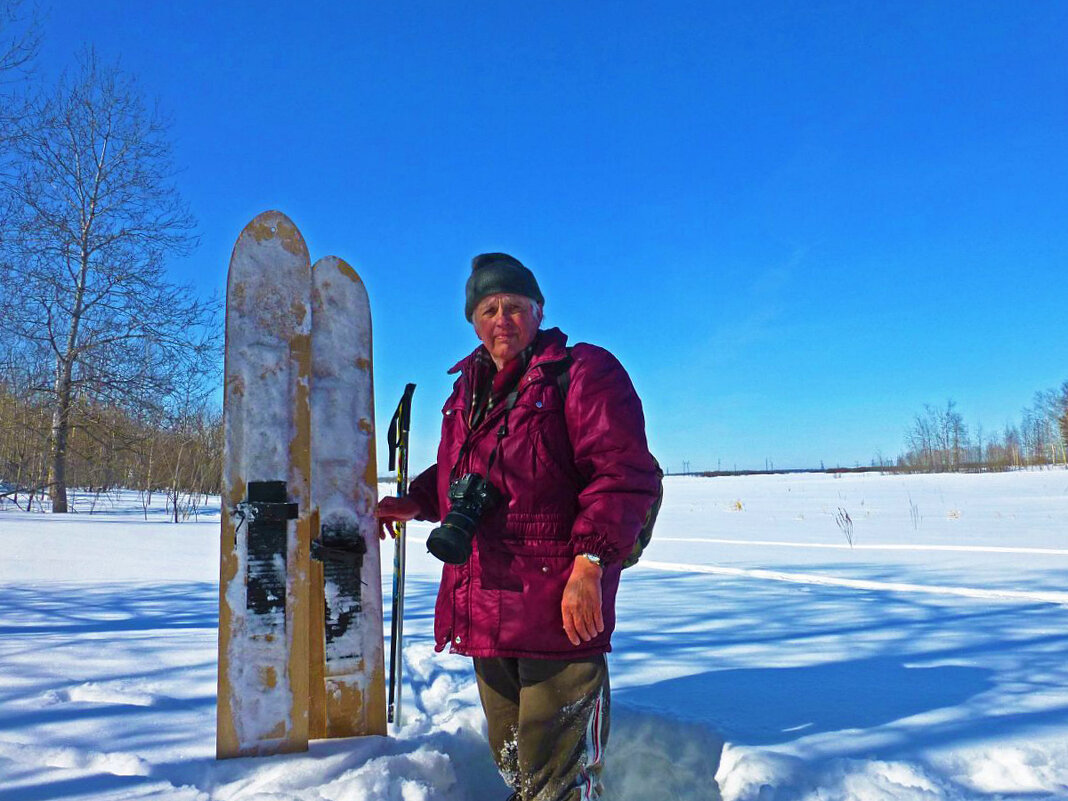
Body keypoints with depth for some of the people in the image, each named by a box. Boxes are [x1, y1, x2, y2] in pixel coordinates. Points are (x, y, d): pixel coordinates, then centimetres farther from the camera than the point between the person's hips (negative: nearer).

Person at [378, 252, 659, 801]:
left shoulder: (583, 371, -6)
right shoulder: (469, 390, 18)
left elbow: (625, 473, -15)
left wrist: (590, 561, -22)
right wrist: (414, 503, 16)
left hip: (558, 602, -7)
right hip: (484, 602, 8)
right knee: (509, 755, 21)